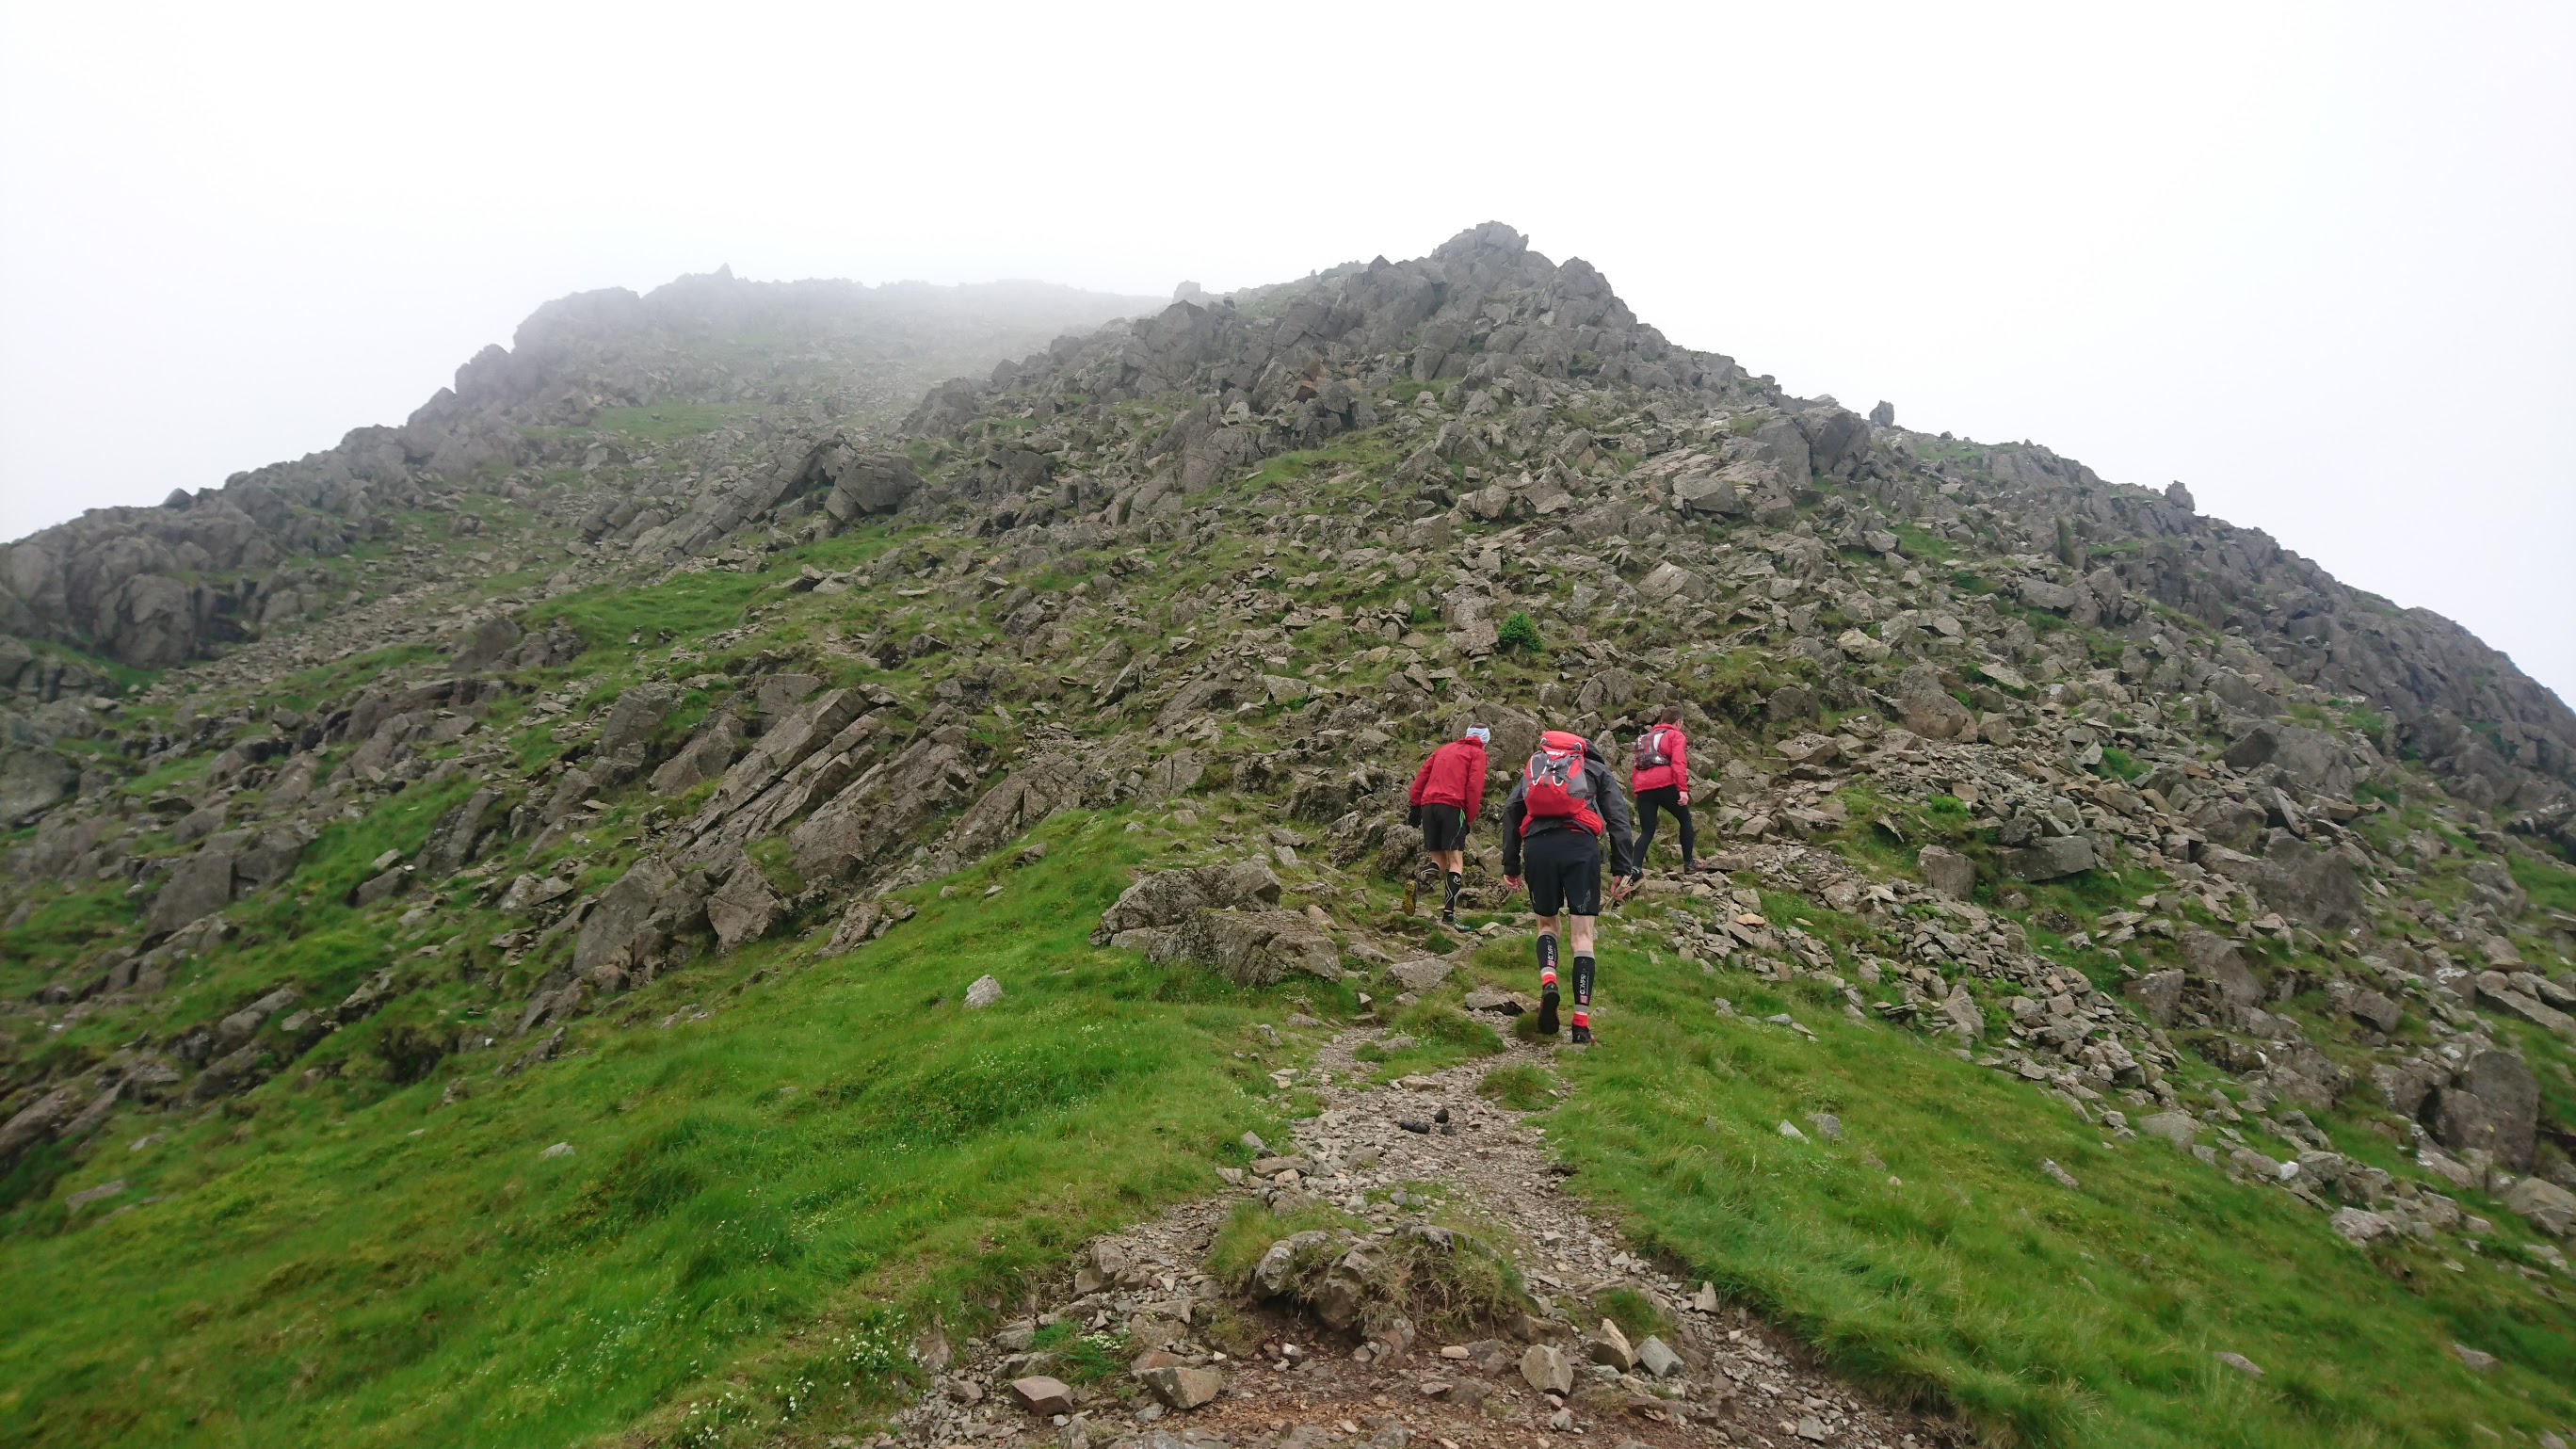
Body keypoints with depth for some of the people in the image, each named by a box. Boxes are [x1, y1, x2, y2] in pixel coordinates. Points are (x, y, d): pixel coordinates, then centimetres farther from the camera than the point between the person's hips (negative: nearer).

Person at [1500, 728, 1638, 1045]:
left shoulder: (1533, 766, 30)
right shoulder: (1596, 769, 25)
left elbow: (1510, 813, 16)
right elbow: (1618, 817, 10)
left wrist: (1510, 865, 13)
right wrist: (1622, 870, 4)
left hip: (1537, 845, 1)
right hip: (1580, 844, -1)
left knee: (1547, 923, 20)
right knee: (1582, 935, 3)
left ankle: (1548, 982, -8)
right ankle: (1581, 1025, -2)